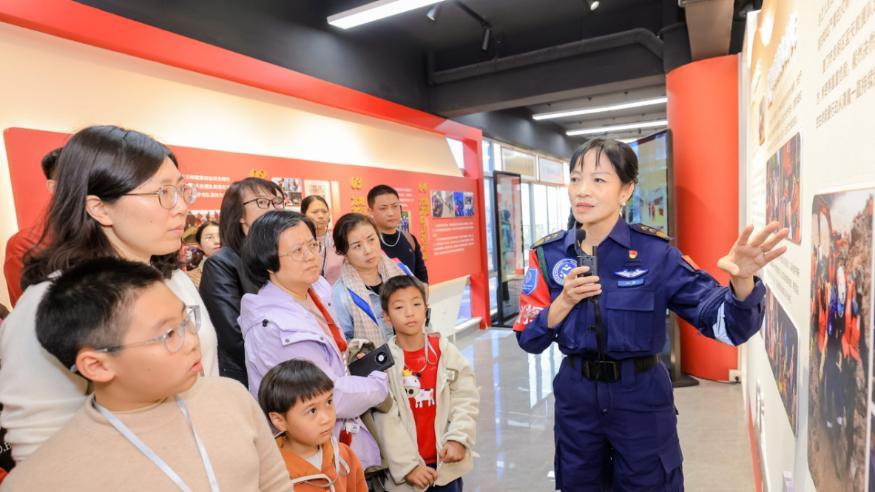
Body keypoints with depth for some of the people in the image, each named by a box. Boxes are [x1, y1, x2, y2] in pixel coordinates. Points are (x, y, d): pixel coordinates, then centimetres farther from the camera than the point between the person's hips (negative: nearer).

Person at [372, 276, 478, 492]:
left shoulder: (445, 350, -3)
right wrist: (408, 465, -14)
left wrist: (458, 438, -16)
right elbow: (386, 422, -12)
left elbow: (466, 398, -4)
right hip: (405, 468, -2)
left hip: (446, 461, 2)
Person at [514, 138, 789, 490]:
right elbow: (529, 341, -5)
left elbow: (724, 323, -16)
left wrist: (741, 280, -36)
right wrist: (563, 303, -21)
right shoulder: (548, 254, -7)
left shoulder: (654, 253, -12)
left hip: (641, 398, -2)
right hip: (576, 398, 3)